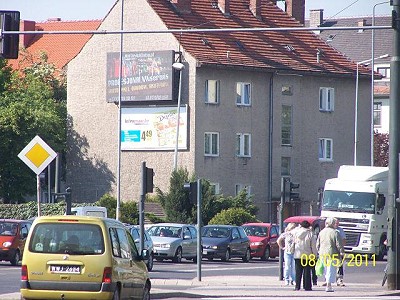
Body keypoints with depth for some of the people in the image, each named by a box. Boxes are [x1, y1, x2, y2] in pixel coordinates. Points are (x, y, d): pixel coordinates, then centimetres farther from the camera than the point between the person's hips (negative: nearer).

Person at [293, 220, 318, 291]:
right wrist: (315, 255, 3)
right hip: (307, 255, -2)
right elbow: (313, 246, -6)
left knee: (298, 272, 5)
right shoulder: (310, 234, -7)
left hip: (298, 255, 2)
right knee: (307, 271, 3)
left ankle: (297, 287, 2)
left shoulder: (296, 232, 0)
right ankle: (307, 286, 2)